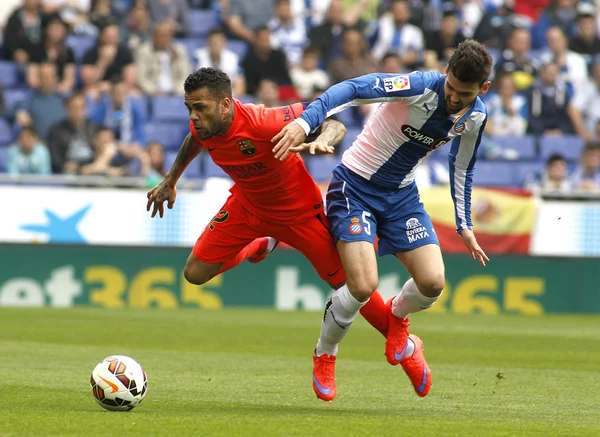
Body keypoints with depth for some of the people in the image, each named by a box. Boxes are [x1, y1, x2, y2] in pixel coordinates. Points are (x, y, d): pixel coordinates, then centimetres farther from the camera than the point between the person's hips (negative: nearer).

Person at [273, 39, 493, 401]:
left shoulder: (475, 117, -5)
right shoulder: (422, 87, -26)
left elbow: (462, 169, 14)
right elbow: (354, 89, -36)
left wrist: (465, 227, 18)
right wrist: (305, 122, -49)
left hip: (402, 195, 6)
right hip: (356, 185, -6)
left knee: (432, 283, -11)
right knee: (363, 286, -20)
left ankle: (396, 317, 27)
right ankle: (324, 356, 10)